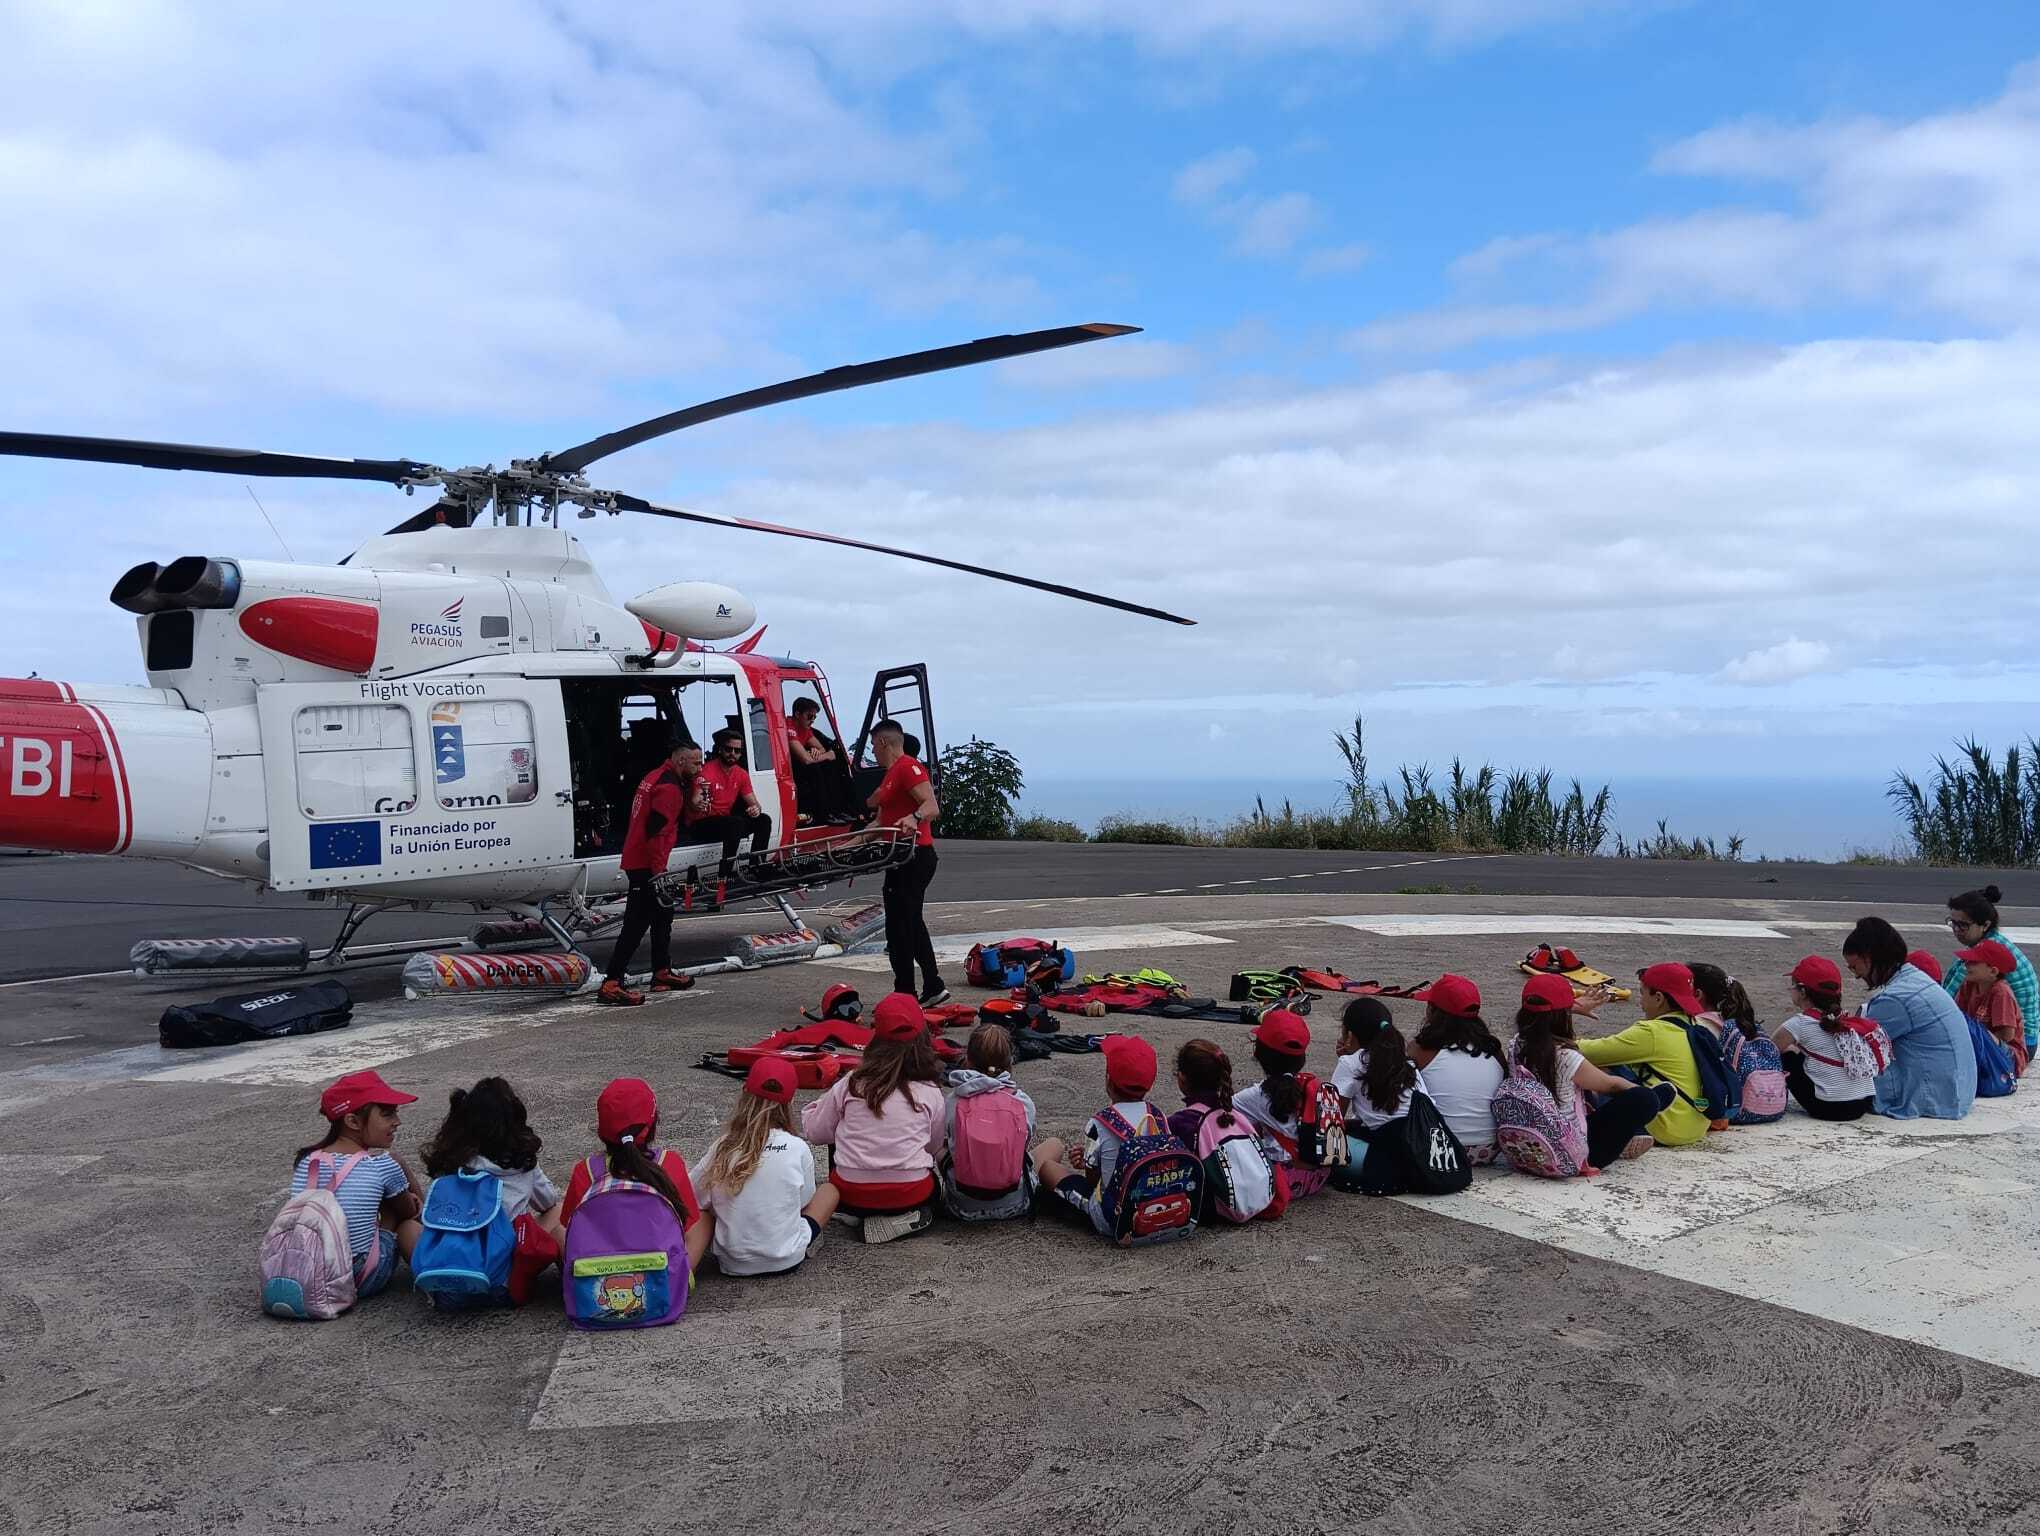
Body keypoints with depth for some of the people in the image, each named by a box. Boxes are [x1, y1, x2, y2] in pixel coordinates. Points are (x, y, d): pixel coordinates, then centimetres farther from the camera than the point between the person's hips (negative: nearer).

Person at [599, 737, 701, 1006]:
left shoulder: (657, 777, 14)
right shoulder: (668, 788, -17)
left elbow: (680, 817, 21)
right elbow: (656, 832, -24)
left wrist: (694, 784, 11)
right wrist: (657, 870, -24)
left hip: (637, 861, 11)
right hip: (646, 865, -11)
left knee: (663, 915, 21)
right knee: (637, 923, -11)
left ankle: (661, 973, 32)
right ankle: (611, 985, -13)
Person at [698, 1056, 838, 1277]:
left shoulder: (722, 1147, -9)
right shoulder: (797, 1148, -12)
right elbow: (805, 1202, 2)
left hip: (731, 1264, 2)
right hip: (786, 1262, -2)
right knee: (830, 1190, 18)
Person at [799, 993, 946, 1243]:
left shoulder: (850, 1085, -4)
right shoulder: (930, 1093, -3)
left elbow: (814, 1131, 6)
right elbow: (935, 1148, 9)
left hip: (851, 1194, 1)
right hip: (909, 1194, -1)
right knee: (930, 1181, 33)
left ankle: (856, 1215, 10)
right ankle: (901, 1217, 4)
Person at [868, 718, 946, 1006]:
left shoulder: (908, 768, -14)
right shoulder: (890, 774, 19)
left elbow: (932, 807, -27)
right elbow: (883, 817, 31)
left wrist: (914, 817, -45)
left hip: (914, 857, -11)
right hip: (904, 859, 11)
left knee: (899, 928, -7)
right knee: (913, 925, 16)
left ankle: (905, 996, -3)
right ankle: (933, 988, 21)